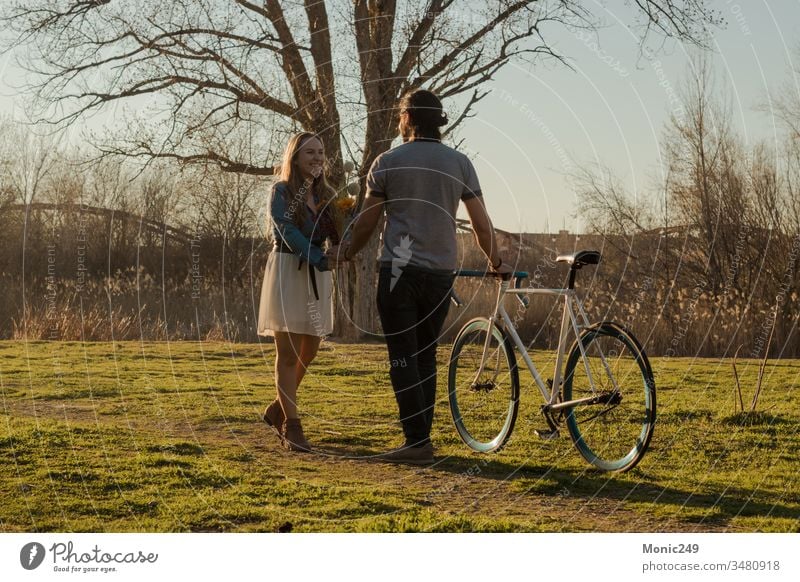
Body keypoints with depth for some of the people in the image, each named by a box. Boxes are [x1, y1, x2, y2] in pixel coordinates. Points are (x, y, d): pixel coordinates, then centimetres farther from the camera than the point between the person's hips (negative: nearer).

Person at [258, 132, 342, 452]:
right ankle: (291, 425, -1)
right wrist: (321, 259, -30)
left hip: (316, 275, 6)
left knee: (309, 352, 11)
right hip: (287, 272, -6)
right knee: (288, 352, -4)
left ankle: (278, 409, 32)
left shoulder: (326, 195, 11)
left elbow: (340, 236, 0)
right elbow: (289, 233, -19)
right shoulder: (281, 192, -5)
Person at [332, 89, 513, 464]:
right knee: (425, 355, 13)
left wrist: (348, 251, 21)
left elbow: (367, 222, 3)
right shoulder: (459, 163, 5)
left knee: (403, 357, -2)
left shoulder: (388, 162, -2)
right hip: (442, 272, 4)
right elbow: (481, 224, 5)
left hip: (399, 270, -4)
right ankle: (422, 438, 15)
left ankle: (417, 441, -8)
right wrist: (495, 262, 21)